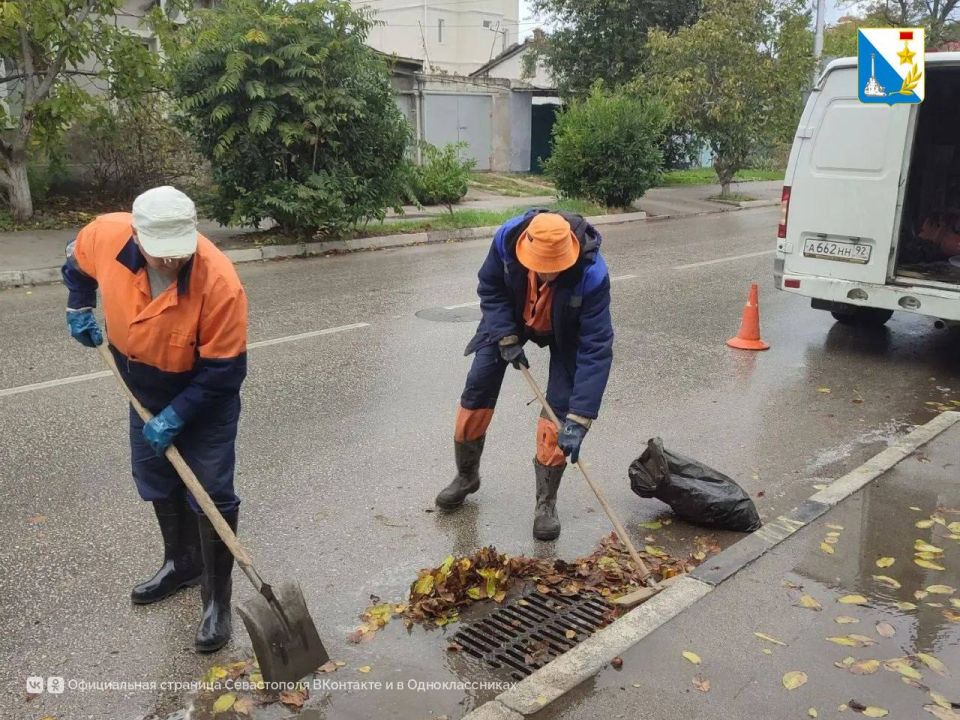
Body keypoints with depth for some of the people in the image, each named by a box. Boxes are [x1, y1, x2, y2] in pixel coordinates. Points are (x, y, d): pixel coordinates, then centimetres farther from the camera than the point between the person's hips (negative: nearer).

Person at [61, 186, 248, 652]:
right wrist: (80, 307, -2)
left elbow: (223, 370, -27)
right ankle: (182, 564, 41)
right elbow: (78, 260, 5)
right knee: (157, 482, 19)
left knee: (210, 495, -2)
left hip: (205, 400, -5)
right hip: (146, 393, 6)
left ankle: (216, 598, 14)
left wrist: (176, 417, -25)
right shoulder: (107, 234, -23)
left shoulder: (220, 282, -36)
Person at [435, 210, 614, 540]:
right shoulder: (507, 238, -34)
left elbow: (596, 349, -39)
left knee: (559, 408, -13)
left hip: (565, 332, -2)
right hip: (511, 318, 2)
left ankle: (546, 503, 5)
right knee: (477, 389, 1)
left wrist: (578, 420, -42)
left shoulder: (592, 274, -41)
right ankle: (466, 476, 24)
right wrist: (507, 339, -22)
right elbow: (489, 288, -13)